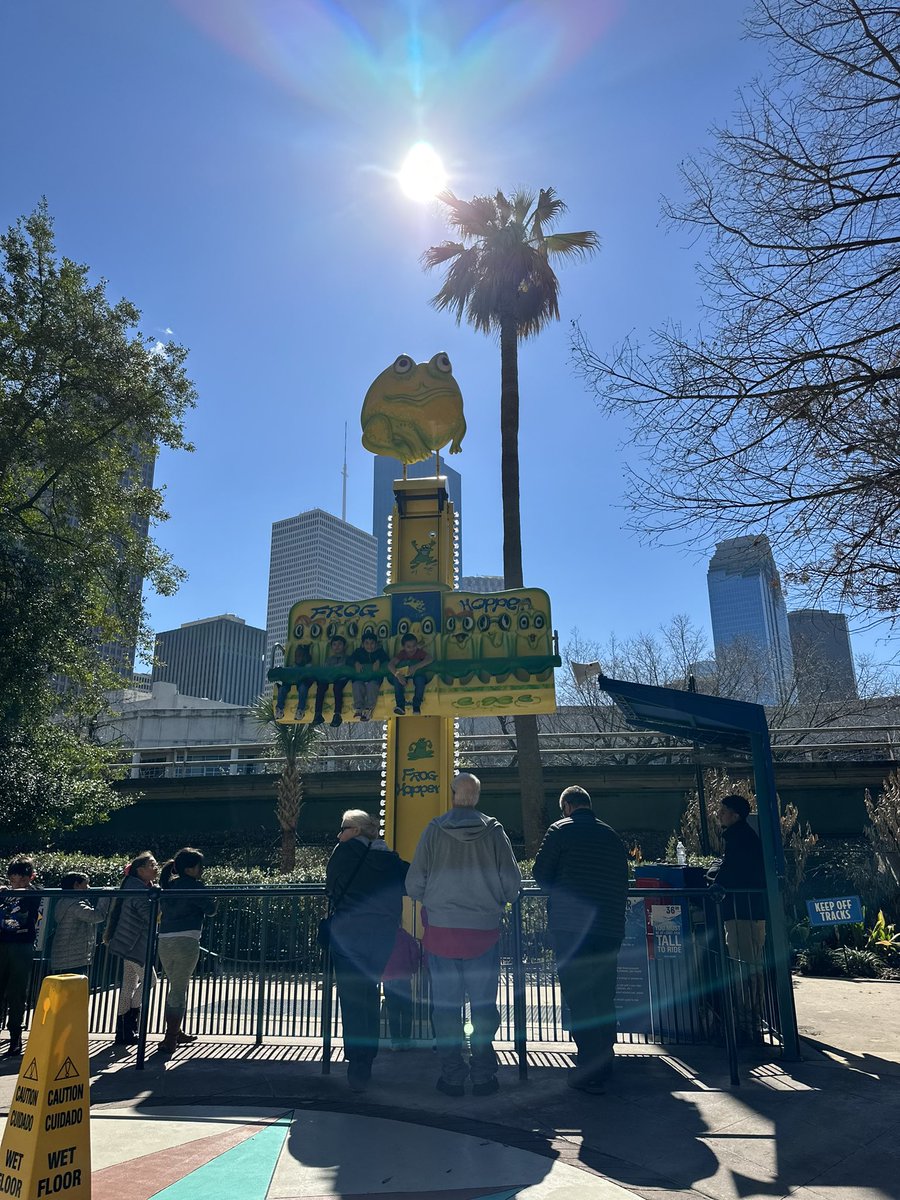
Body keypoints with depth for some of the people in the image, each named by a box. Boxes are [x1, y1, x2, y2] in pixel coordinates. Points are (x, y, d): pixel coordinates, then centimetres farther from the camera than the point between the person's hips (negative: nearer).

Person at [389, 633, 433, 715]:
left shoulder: (420, 652, -13)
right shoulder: (402, 653, -10)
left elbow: (429, 658, -34)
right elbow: (390, 664, -24)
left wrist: (416, 667, -48)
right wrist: (398, 675, -45)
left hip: (417, 674, -2)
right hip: (404, 675, 2)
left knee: (420, 678, -36)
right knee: (396, 677, -30)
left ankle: (416, 706, -24)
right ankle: (400, 705, -28)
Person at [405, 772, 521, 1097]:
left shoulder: (434, 830, -4)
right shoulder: (493, 831, -4)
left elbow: (413, 884, -2)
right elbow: (512, 882, -2)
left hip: (441, 930, 0)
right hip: (484, 931, 0)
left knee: (446, 1004, 9)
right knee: (484, 1004, 11)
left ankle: (452, 1076, 14)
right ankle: (483, 1076, 15)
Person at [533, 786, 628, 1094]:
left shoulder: (560, 829, -2)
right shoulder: (612, 835, 13)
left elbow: (541, 874, -1)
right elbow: (622, 881, 15)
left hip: (571, 926, -5)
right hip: (610, 927, 5)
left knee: (578, 997, -1)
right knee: (604, 996, 16)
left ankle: (590, 1070, -2)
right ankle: (605, 1060, 25)